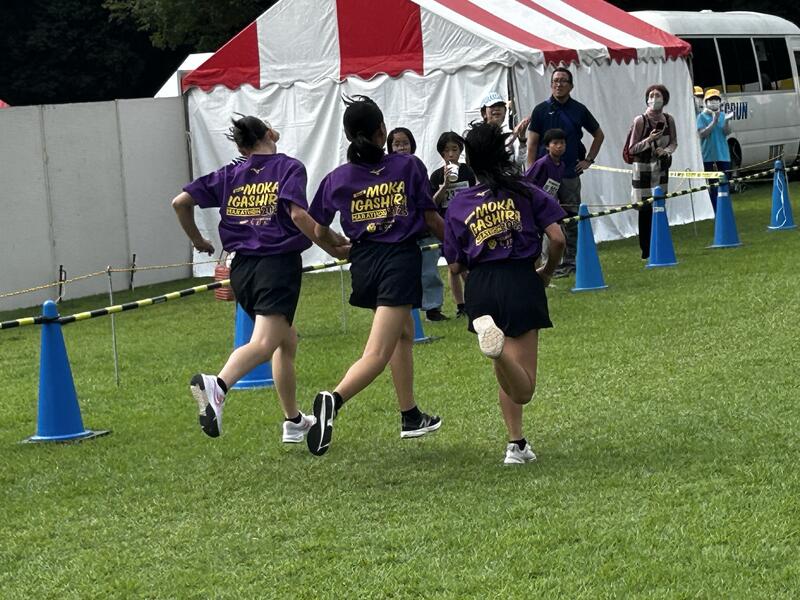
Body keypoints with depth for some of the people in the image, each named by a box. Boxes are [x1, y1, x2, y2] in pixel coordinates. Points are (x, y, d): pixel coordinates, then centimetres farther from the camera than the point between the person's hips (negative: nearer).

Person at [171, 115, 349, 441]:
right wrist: (333, 247, -7)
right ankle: (218, 384, -48)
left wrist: (197, 240, 23)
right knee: (263, 344, -19)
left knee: (287, 340, 23)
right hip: (279, 264, -6)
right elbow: (298, 214, -15)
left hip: (241, 268, 6)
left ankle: (293, 421, 28)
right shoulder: (289, 167, 0)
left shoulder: (229, 175, 13)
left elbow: (181, 202, 9)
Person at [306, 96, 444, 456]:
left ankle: (410, 417, 33)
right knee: (378, 353, -10)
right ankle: (334, 399, -37)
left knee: (403, 333, 26)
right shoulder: (408, 166, -4)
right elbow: (432, 220, 0)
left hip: (363, 264, 5)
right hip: (401, 260, -5)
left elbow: (319, 233, 7)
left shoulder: (337, 179, 2)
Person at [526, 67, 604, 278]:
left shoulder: (579, 110, 7)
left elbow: (599, 135, 20)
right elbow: (532, 143, 2)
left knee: (571, 219, 5)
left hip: (571, 173, 2)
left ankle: (570, 261, 12)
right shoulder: (541, 110, 2)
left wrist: (588, 160, 11)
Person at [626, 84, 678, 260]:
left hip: (661, 168, 4)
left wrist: (666, 151, -9)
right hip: (643, 169, -4)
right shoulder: (640, 120, -12)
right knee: (645, 211, -5)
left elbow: (674, 142, 12)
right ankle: (646, 251, 2)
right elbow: (631, 149, -10)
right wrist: (648, 140, -24)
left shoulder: (668, 120, 1)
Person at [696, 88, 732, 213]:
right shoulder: (702, 117, -2)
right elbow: (702, 134, -13)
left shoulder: (723, 115, 8)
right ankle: (716, 213, 3)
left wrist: (726, 121, -21)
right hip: (709, 156, -3)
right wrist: (714, 121, -20)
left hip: (723, 155, 3)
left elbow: (727, 132, -2)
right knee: (712, 185, -1)